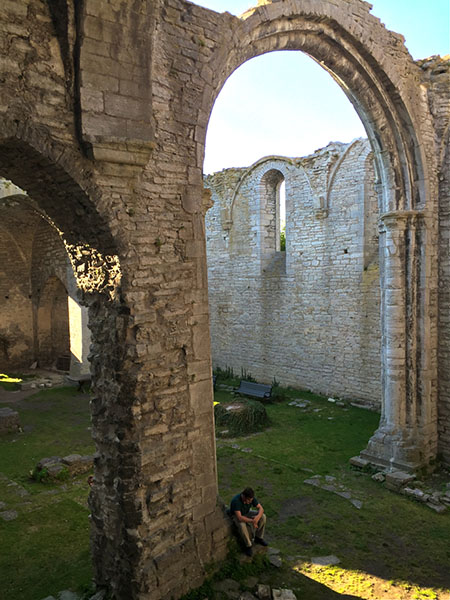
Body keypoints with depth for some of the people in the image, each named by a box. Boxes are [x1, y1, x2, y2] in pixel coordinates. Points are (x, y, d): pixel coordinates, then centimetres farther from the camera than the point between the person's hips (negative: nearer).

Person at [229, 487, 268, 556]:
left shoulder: (251, 498, -21)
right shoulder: (236, 500, -38)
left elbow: (261, 508, -17)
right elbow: (239, 518, -43)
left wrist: (257, 517, -38)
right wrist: (252, 521, -43)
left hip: (247, 513, 5)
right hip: (237, 516, -5)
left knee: (263, 516, -16)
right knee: (242, 525, -38)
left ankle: (258, 538, 3)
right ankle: (248, 545, -15)